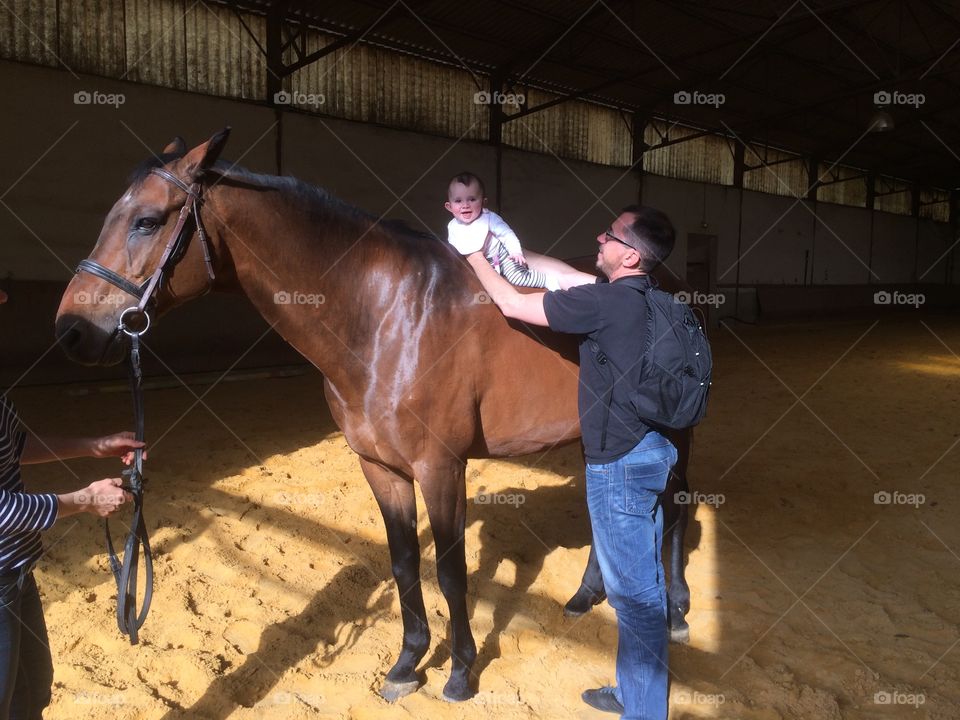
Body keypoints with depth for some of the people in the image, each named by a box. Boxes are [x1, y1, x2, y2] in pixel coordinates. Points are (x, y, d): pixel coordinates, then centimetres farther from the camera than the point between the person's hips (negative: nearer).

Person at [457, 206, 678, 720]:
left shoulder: (607, 303, -22)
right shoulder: (642, 299, 6)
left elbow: (511, 304, -14)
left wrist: (474, 254, 2)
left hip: (620, 466, -10)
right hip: (649, 452, 10)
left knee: (634, 590, 4)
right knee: (640, 584, 21)